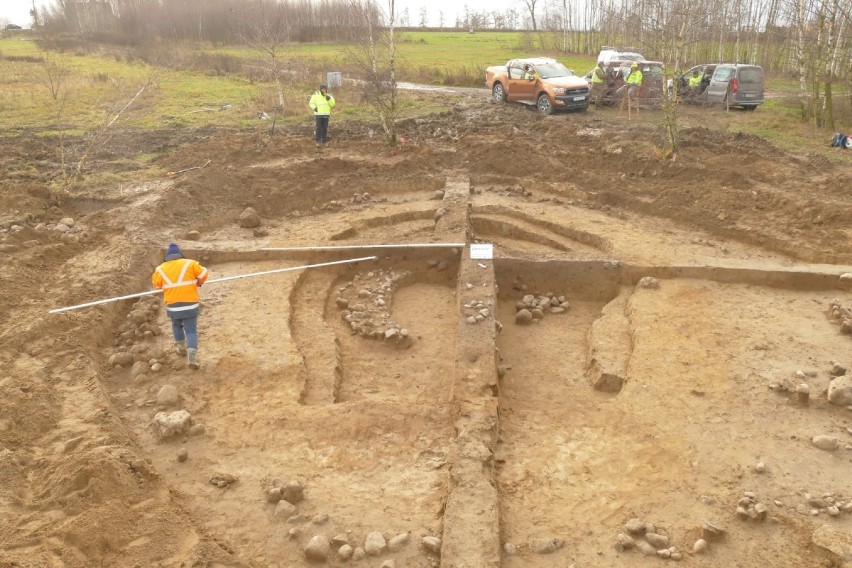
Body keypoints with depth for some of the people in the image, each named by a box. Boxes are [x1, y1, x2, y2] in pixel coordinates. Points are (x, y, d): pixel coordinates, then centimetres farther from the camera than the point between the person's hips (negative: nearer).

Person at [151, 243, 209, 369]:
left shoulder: (161, 269, 4)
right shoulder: (189, 263, -4)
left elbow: (156, 283, 18)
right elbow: (203, 274, 0)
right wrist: (197, 283, 20)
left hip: (173, 306, 2)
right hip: (190, 305, -2)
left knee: (177, 326, 29)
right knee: (191, 331, 4)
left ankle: (182, 348, 40)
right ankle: (192, 357, -9)